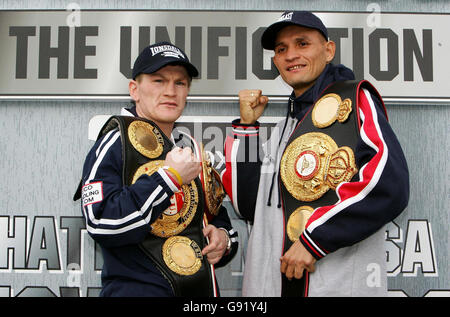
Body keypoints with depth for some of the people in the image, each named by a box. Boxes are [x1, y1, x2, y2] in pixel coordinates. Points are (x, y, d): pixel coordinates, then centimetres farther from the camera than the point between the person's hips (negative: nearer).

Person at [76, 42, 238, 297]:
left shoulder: (192, 149, 11)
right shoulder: (115, 142, -9)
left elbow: (218, 216, 21)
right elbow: (102, 225, -22)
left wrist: (224, 239, 0)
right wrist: (169, 177, -19)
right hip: (135, 289, -6)